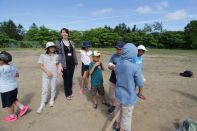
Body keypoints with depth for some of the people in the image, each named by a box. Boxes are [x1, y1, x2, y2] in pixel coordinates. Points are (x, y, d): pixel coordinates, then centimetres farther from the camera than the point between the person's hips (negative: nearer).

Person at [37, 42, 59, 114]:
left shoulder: (56, 56, 2)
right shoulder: (43, 56, -5)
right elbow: (41, 65, -5)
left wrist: (58, 70, -1)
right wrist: (47, 71, -16)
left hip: (54, 75, 2)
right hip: (45, 75, -2)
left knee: (53, 89, 12)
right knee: (44, 90, 0)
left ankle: (52, 100, 35)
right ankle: (42, 104, 15)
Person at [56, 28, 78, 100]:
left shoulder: (71, 42, 10)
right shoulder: (58, 42, -4)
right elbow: (58, 54, -11)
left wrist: (76, 62, 12)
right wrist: (60, 64, -20)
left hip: (72, 63, 4)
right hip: (65, 64, -4)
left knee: (71, 78, 13)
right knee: (66, 79, 4)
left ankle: (70, 92, 32)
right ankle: (67, 94, 23)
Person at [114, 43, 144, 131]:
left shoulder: (117, 65, -7)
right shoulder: (134, 67, -25)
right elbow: (140, 84, -14)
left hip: (119, 94, 6)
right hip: (128, 96, -6)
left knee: (120, 110, 30)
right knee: (126, 116, 19)